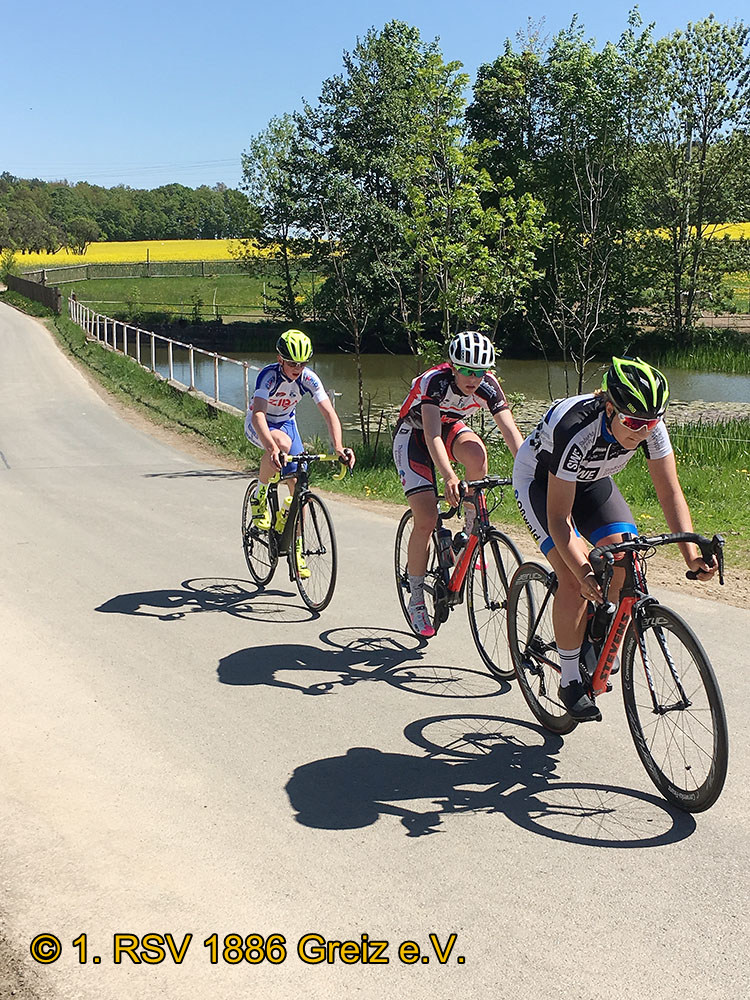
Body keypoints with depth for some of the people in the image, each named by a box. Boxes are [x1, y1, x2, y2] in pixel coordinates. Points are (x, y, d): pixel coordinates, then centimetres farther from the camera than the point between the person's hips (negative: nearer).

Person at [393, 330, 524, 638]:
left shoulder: (488, 386, -21)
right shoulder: (435, 381, -33)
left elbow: (510, 430, -28)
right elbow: (432, 434, -44)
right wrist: (449, 477, -58)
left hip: (450, 427, 4)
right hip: (414, 434, -4)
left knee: (476, 453, -34)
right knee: (426, 520, -15)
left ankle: (472, 530, -12)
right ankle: (416, 599, 2)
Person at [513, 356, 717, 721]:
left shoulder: (650, 425, -26)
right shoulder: (576, 430, -40)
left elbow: (669, 491, -20)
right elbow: (559, 519, -37)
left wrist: (690, 551, -34)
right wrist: (583, 570, -49)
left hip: (590, 478, 5)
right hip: (539, 479, -5)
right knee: (575, 579, -20)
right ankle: (570, 681, -6)